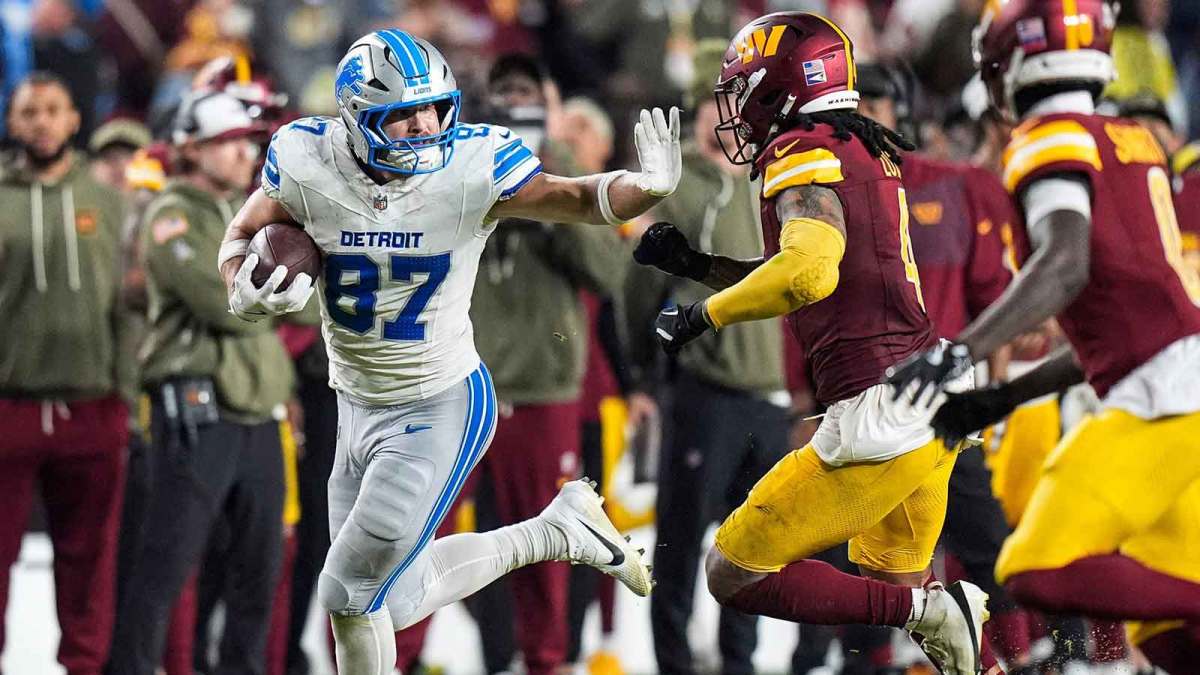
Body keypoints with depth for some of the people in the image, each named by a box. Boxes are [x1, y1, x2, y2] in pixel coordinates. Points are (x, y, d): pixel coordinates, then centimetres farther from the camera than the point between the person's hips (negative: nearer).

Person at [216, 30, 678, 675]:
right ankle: (555, 532, 33)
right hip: (360, 406, 5)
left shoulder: (472, 167, -21)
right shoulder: (309, 164, -13)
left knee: (349, 595, -6)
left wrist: (649, 185, -40)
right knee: (396, 604, 16)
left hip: (442, 410, -5)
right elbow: (244, 234, 1)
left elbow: (577, 198, -17)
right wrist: (247, 294, -22)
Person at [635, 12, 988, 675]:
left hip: (879, 416, -9)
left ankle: (924, 610, -13)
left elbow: (809, 273, -28)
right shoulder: (867, 151, 17)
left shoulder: (807, 153, -10)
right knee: (890, 585, 24)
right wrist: (696, 265, 23)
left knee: (734, 576, -1)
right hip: (935, 402, 9)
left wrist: (705, 314, -15)